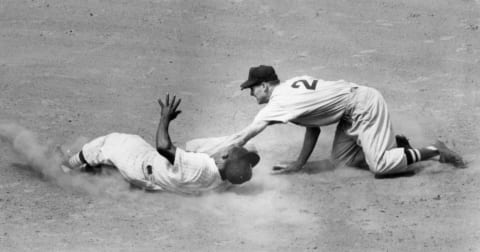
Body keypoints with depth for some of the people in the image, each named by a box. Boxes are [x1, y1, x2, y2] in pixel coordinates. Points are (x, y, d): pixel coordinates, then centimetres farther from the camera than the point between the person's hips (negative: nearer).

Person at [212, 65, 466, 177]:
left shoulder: (280, 102, -19)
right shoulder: (292, 85, 8)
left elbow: (242, 137, -21)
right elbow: (313, 127, 12)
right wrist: (299, 163, 7)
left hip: (364, 104, -9)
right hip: (353, 112, 9)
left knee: (380, 165, -13)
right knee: (341, 158, 10)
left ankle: (433, 151, 0)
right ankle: (393, 143, 20)